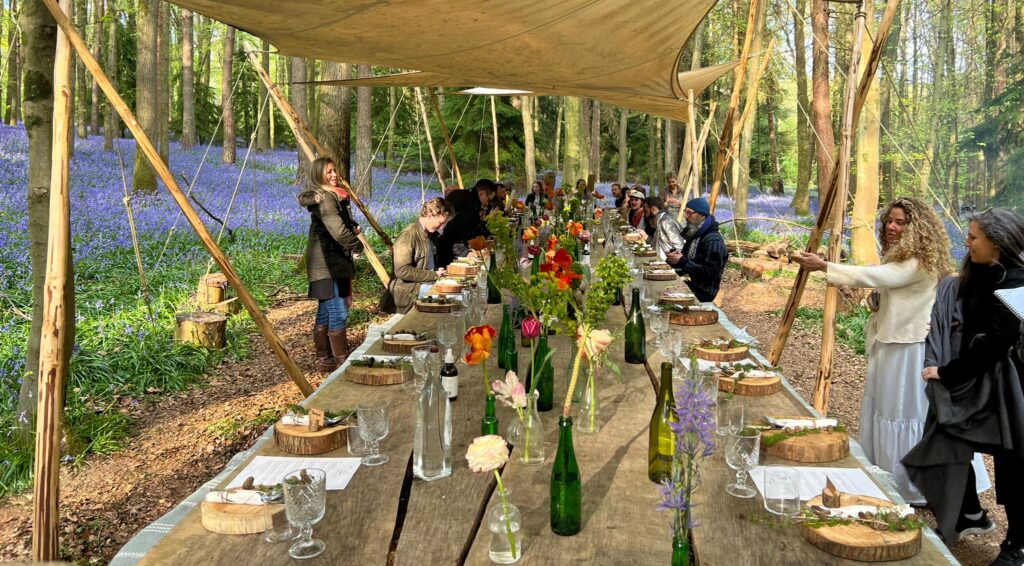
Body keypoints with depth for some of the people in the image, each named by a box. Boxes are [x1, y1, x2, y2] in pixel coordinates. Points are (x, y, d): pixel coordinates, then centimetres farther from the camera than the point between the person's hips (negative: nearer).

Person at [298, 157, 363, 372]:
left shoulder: (333, 196, 17)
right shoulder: (324, 198, -14)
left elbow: (345, 224, 25)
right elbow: (338, 230, -23)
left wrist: (353, 228, 4)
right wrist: (357, 245, -8)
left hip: (332, 263, 10)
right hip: (328, 265, -10)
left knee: (325, 313, 12)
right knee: (338, 313, -9)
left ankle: (324, 360, 19)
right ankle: (342, 362, -6)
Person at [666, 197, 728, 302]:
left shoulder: (713, 240, -17)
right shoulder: (693, 234, 12)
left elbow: (711, 273, -22)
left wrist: (683, 262, -22)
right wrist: (674, 258, 1)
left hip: (701, 293, -9)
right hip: (688, 284, 9)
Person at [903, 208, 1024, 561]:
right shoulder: (983, 276, 8)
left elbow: (995, 343, -24)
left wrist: (947, 373, -19)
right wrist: (951, 371, 4)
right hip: (975, 379, 9)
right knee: (949, 446, 14)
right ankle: (971, 515, 33)